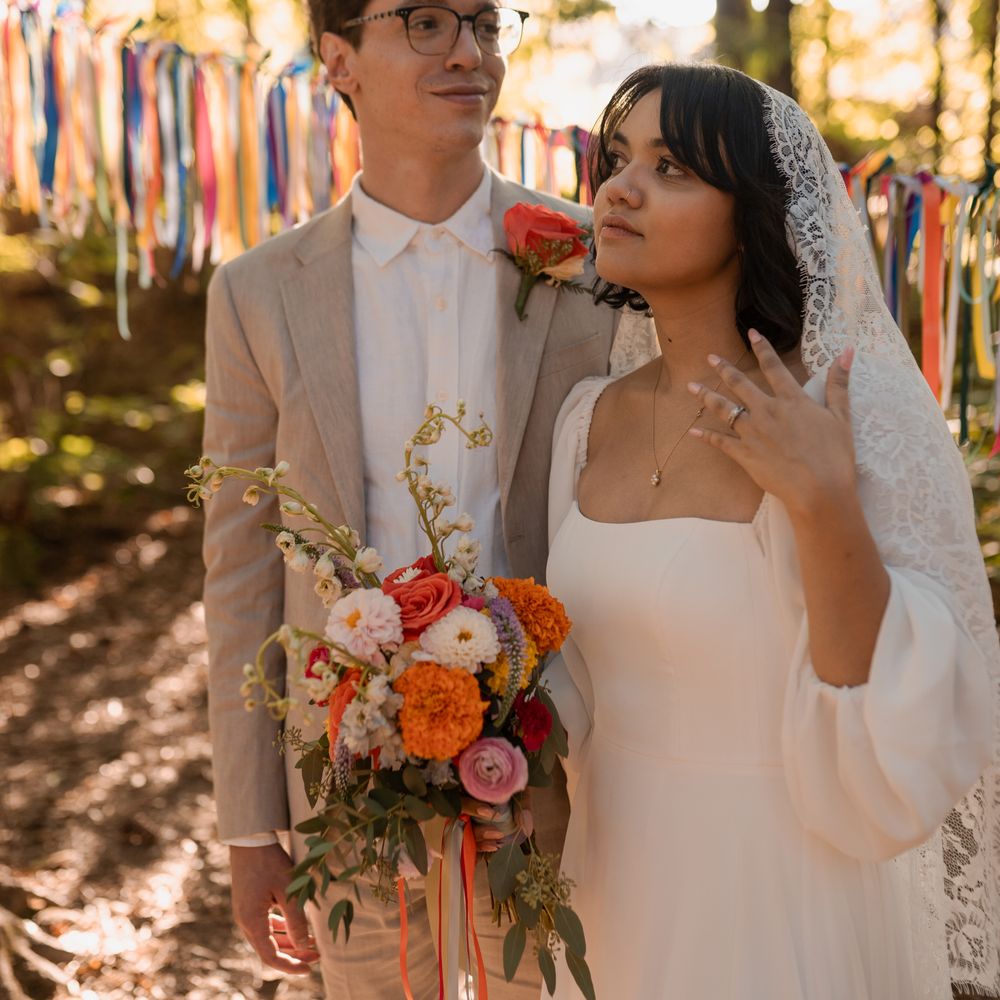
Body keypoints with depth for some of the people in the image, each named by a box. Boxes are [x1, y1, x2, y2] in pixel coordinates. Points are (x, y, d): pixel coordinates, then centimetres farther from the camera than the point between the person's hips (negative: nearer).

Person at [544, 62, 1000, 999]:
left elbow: (912, 753, -21)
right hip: (617, 895, 5)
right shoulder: (588, 418, -1)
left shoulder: (865, 413, -18)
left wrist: (823, 503, -29)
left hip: (788, 917, -5)